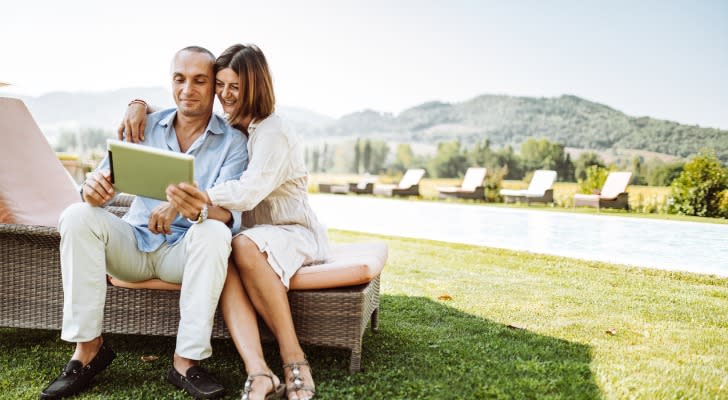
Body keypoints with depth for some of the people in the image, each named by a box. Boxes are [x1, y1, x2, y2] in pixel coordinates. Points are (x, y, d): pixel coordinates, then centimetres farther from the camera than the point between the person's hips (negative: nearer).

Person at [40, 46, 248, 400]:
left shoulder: (232, 141, -7)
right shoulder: (146, 127, 3)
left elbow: (231, 214, -20)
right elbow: (107, 179, -3)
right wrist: (94, 191, -29)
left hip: (186, 251, -3)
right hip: (133, 243, 3)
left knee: (214, 232, -34)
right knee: (78, 216, -22)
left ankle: (186, 360, -26)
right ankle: (88, 346, -16)